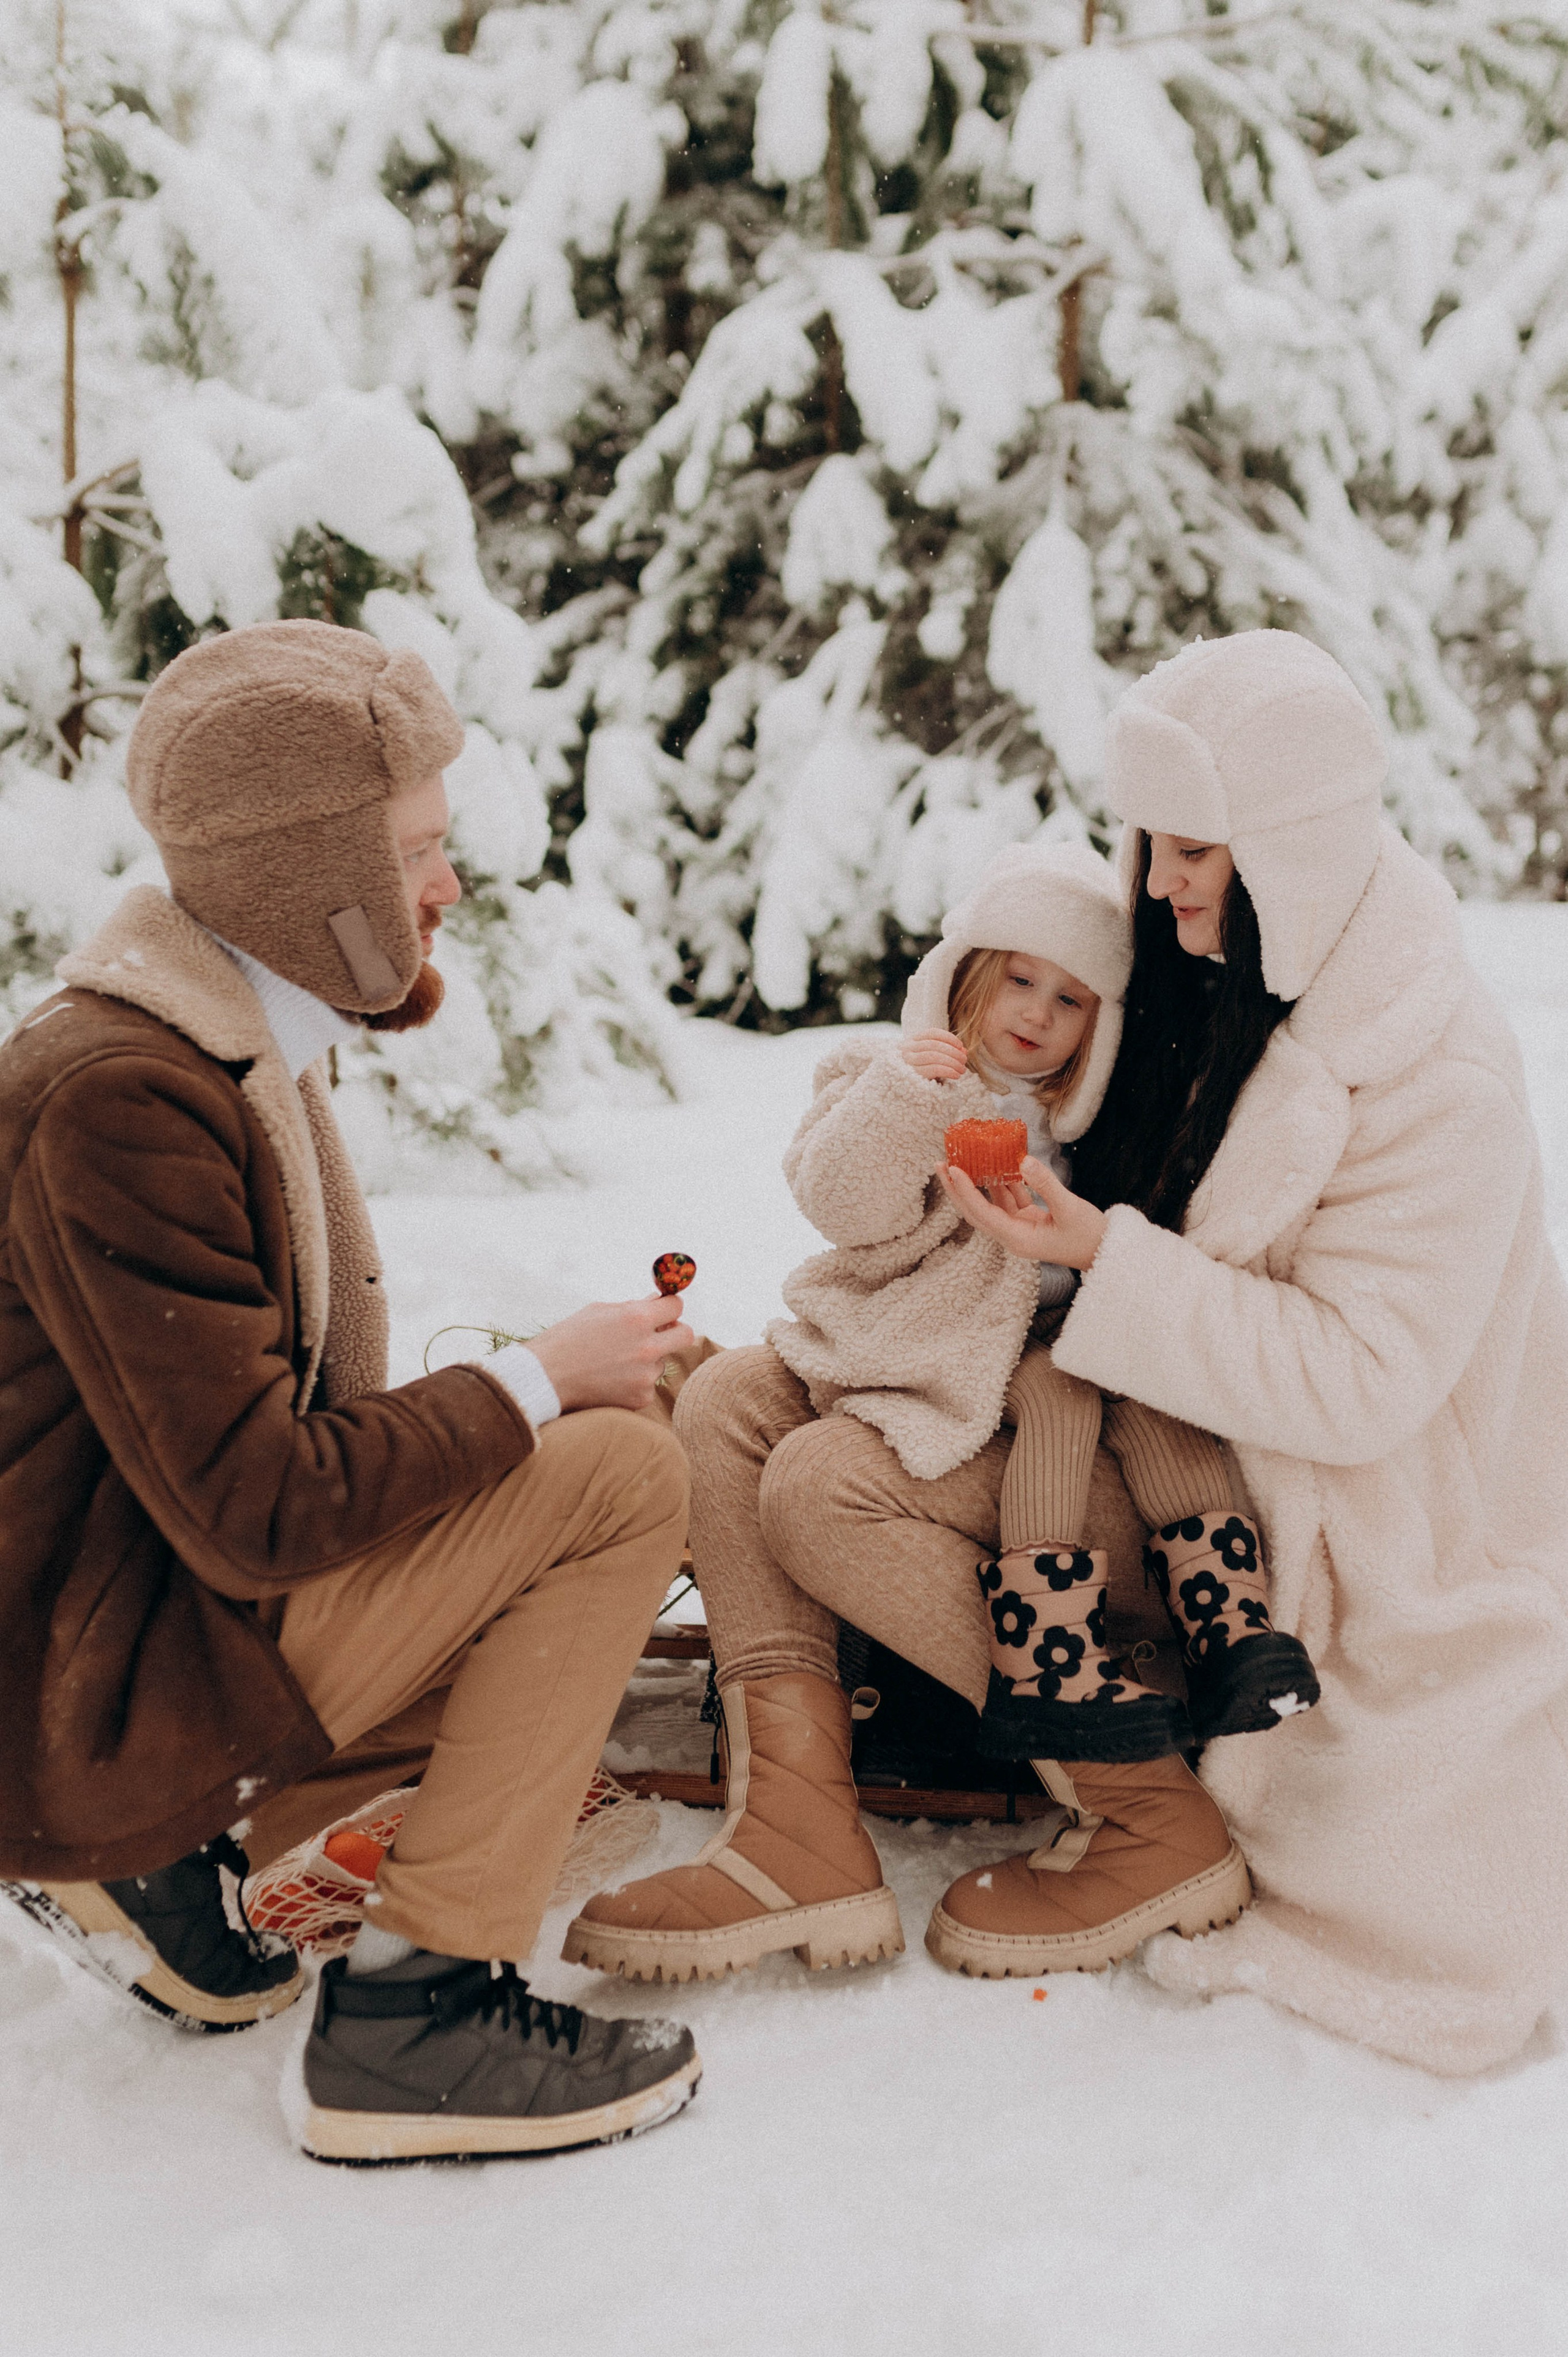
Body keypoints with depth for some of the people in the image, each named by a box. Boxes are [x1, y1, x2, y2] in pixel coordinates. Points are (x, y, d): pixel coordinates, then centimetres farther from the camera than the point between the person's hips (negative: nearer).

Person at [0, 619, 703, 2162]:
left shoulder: (230, 1055, 10)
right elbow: (257, 1512, -25)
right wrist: (538, 1383, -14)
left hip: (159, 1603, 10)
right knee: (625, 1477, -16)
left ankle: (168, 1855, 13)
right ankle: (413, 2015, -12)